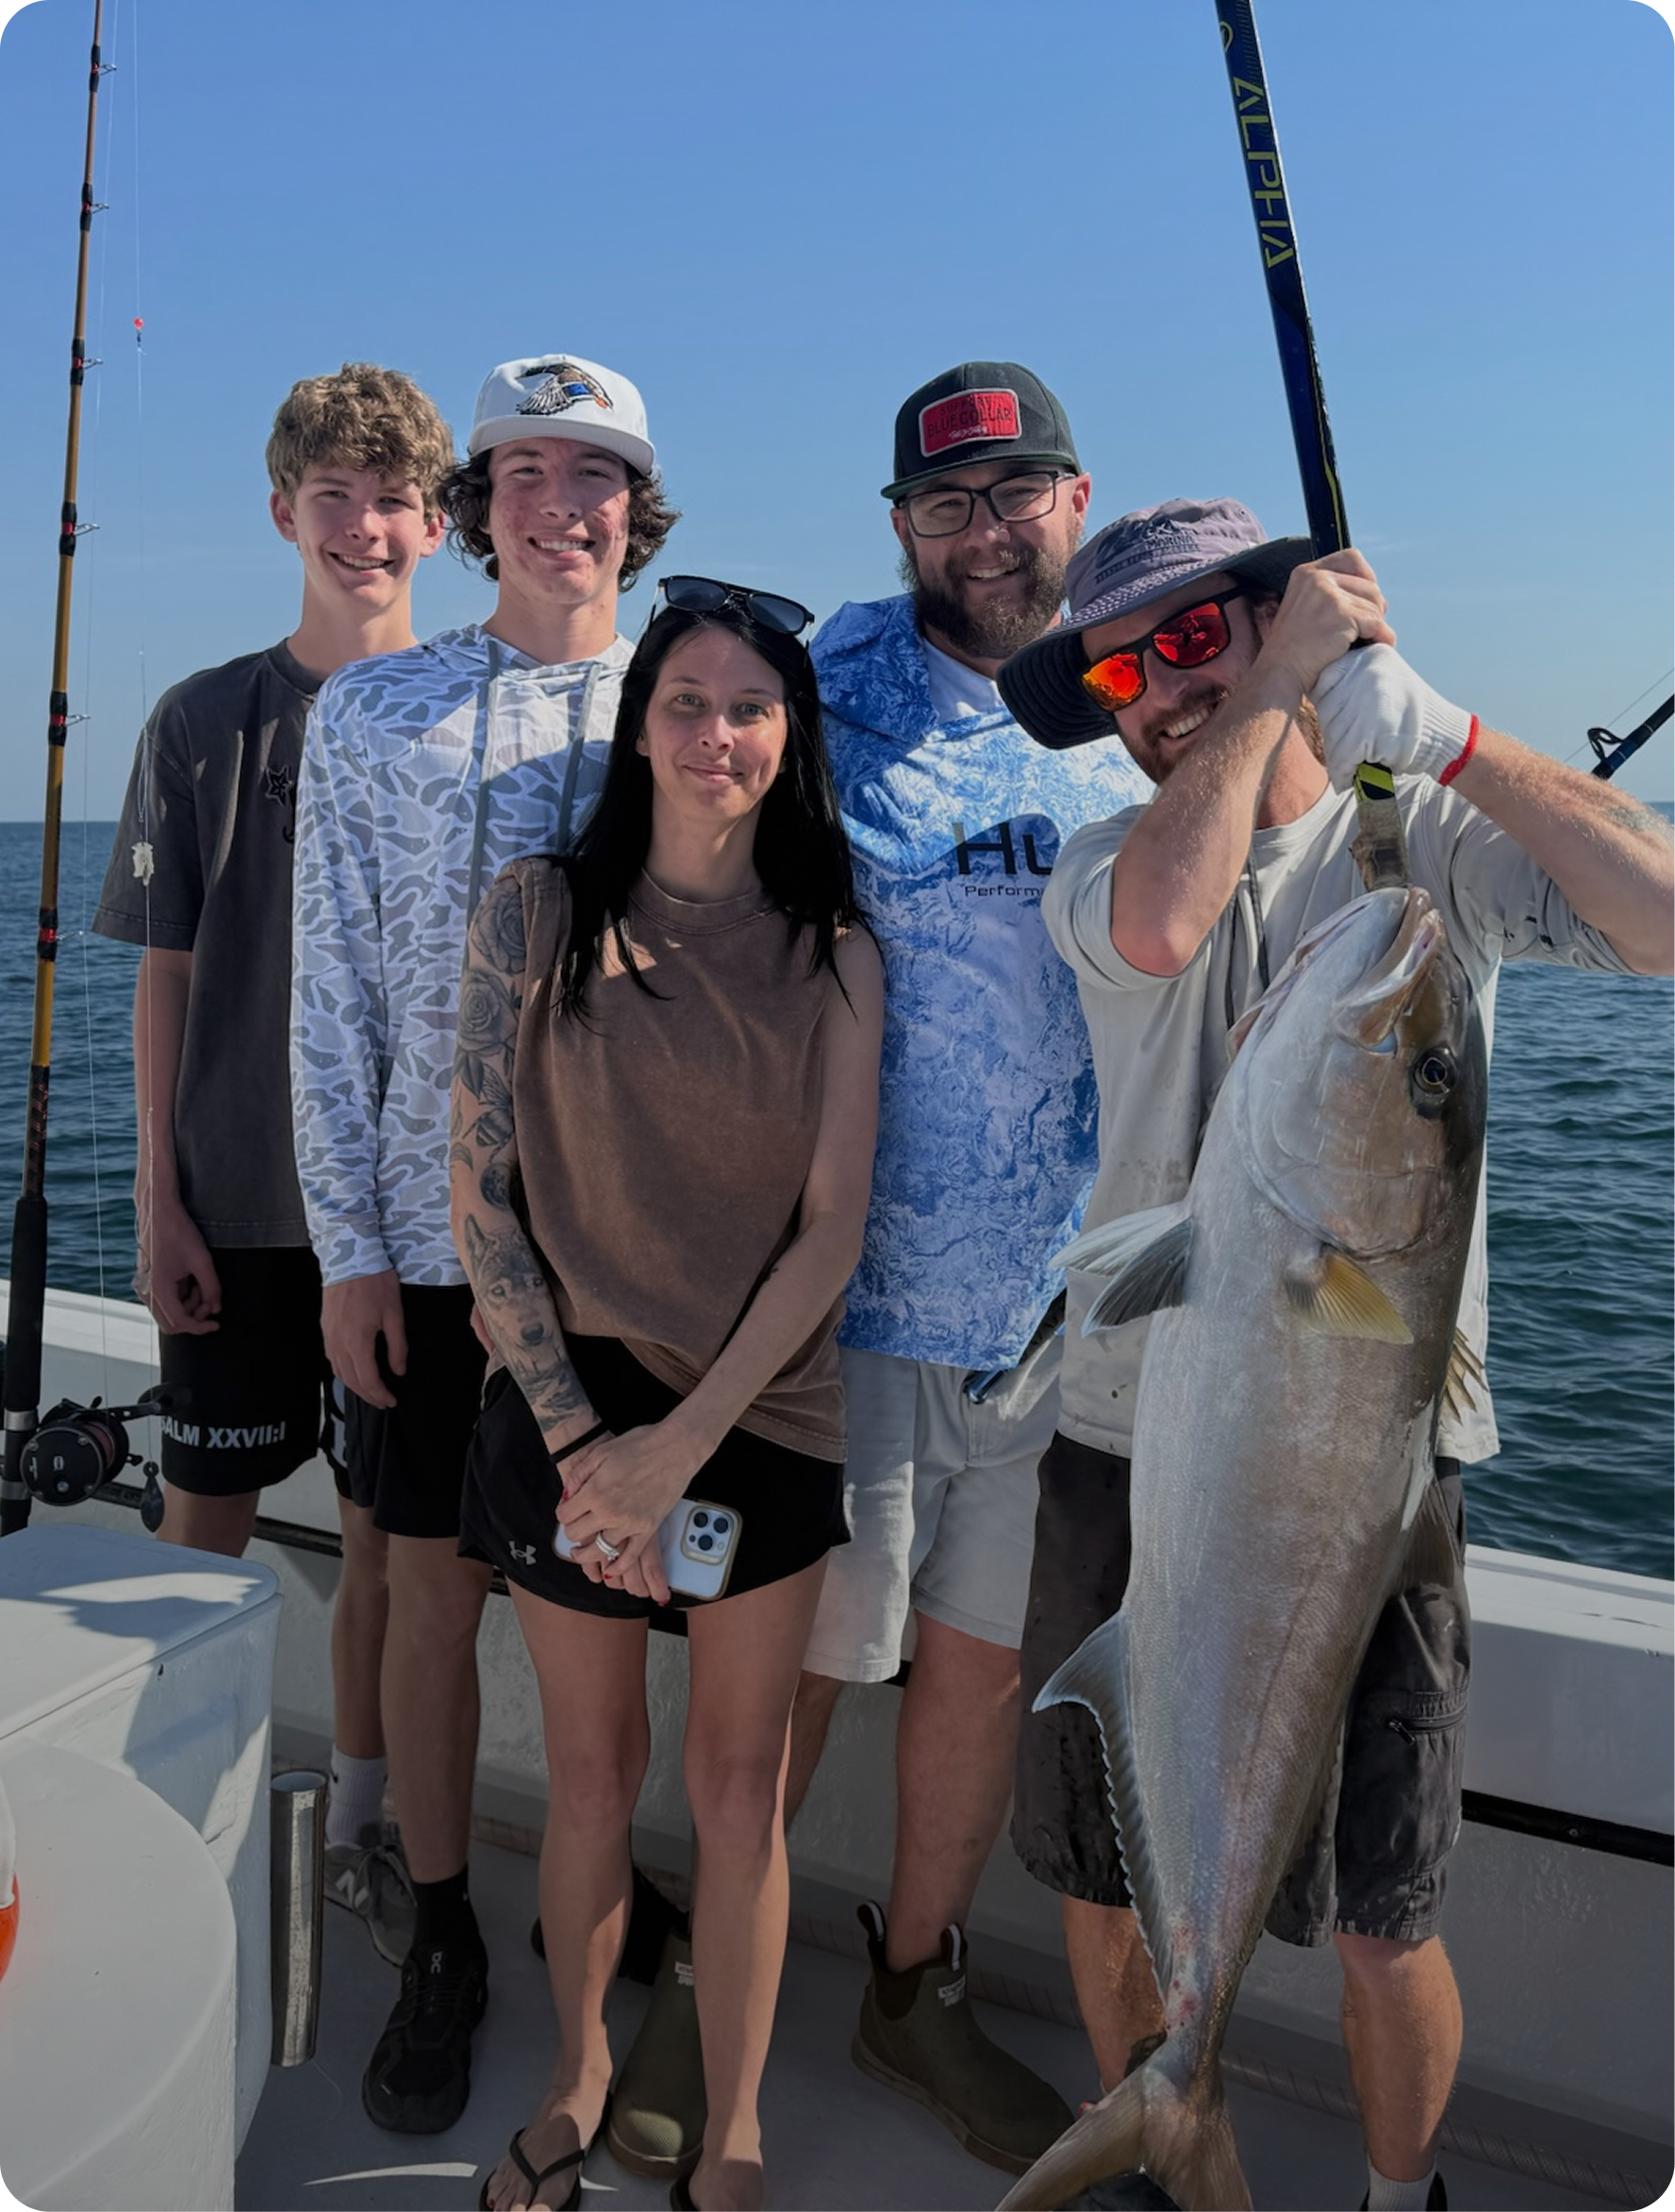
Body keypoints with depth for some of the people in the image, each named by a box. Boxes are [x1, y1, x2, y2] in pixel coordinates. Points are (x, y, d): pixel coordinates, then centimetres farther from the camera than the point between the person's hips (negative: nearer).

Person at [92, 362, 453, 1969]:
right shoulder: (206, 720, 1)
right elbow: (166, 977, 2)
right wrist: (159, 1201, -2)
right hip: (240, 1204, 0)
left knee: (392, 1531, 11)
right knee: (204, 1519, 10)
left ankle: (360, 1823, 30)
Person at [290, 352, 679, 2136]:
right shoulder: (373, 710, 4)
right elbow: (331, 994, 2)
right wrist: (348, 1244, -3)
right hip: (430, 1232, 0)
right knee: (436, 1586, 10)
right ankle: (440, 1938, 30)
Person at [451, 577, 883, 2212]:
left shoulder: (834, 954, -1)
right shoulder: (539, 913, -3)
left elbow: (832, 1226, -4)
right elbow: (479, 1192, -6)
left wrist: (685, 1438, -11)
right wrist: (580, 1436, -10)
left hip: (764, 1414, 1)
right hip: (568, 1402, 0)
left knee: (739, 1781, 11)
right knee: (591, 1771, 14)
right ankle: (578, 2074, 41)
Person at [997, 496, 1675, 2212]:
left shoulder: (1434, 838, 0)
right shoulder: (1106, 864, 4)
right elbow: (1160, 924, -22)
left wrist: (1432, 726, -20)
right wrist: (1280, 680, -13)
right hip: (1128, 1439, 3)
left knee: (1378, 1923, 10)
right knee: (1106, 1868, 18)